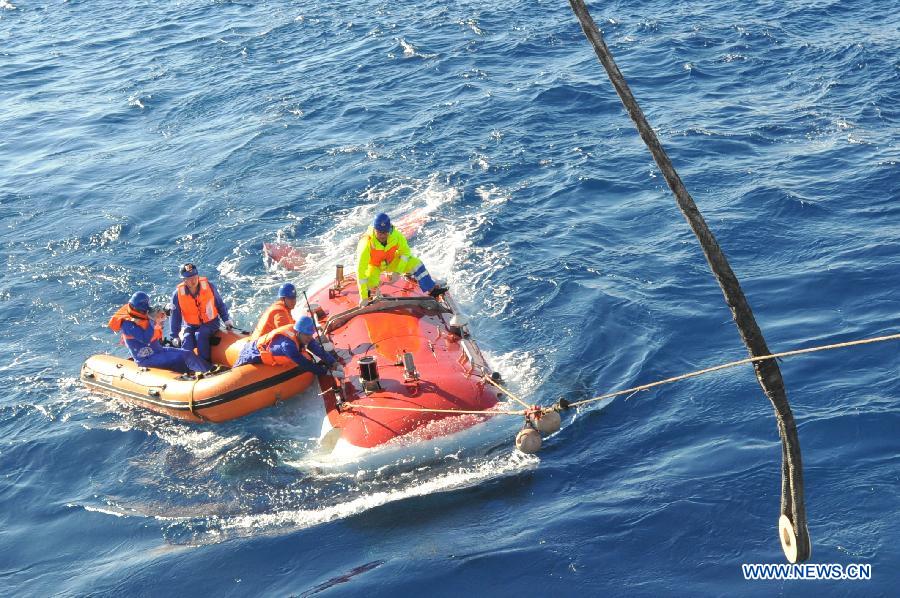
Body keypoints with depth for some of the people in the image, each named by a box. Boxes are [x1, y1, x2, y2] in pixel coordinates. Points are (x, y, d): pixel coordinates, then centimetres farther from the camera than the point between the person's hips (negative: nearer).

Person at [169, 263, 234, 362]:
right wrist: (175, 336, -3)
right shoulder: (178, 294, -10)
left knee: (200, 335, -31)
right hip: (190, 325, 1)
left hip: (210, 323, -1)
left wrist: (226, 319, 0)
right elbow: (175, 316, -1)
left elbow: (220, 304, 5)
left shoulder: (209, 286, -11)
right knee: (186, 338, -29)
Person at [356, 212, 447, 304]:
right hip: (373, 265, -3)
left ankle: (432, 290, 5)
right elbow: (361, 270, -39)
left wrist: (398, 271, -23)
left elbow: (405, 252, -10)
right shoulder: (366, 243, -38)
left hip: (391, 262, 3)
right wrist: (363, 297, -42)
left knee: (416, 263, -13)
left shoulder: (396, 235, -29)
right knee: (371, 284, -31)